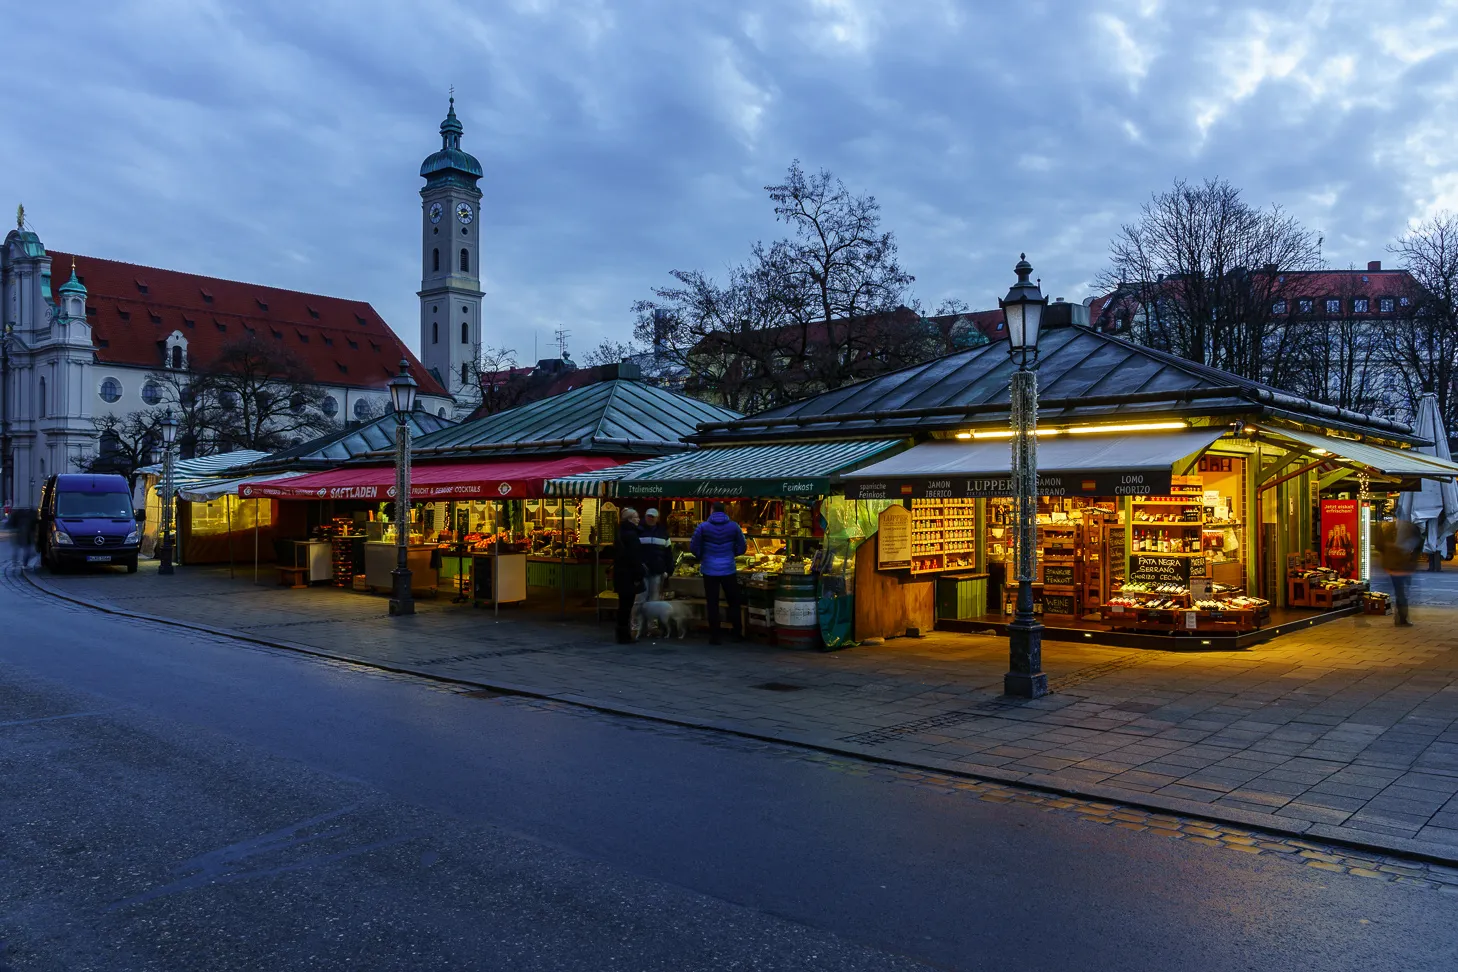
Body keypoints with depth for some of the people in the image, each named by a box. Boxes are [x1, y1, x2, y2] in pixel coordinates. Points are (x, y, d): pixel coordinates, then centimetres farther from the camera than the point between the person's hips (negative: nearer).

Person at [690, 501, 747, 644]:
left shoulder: (703, 527, -5)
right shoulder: (734, 526, 0)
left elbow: (694, 547, -2)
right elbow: (741, 548, 4)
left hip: (709, 570, -1)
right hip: (728, 569, 1)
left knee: (712, 604, 4)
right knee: (733, 601, 13)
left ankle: (714, 636, 6)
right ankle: (737, 633, 15)